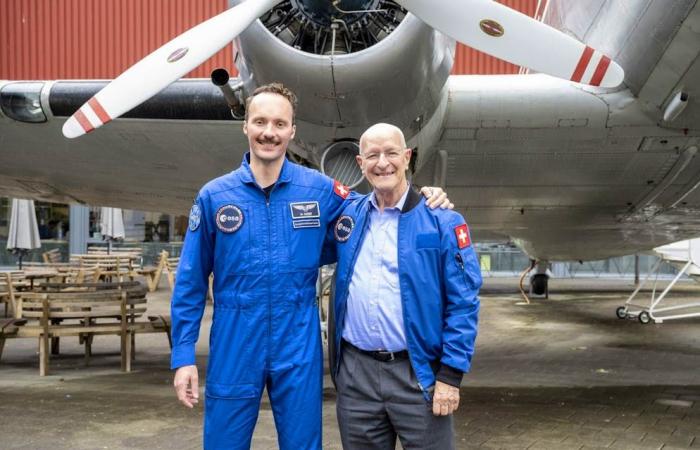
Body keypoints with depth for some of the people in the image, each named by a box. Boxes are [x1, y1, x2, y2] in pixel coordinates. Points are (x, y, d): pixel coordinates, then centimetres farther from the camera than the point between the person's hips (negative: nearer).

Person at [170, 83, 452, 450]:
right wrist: (183, 355, -1)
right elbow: (190, 283, 2)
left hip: (299, 350, 0)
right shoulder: (213, 196, -1)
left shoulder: (320, 189, -1)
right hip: (233, 350, 0)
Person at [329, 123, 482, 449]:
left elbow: (463, 303, -8)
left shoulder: (442, 221, -6)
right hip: (355, 372, 4)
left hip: (418, 373, -4)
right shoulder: (347, 217, 6)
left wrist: (450, 375, -12)